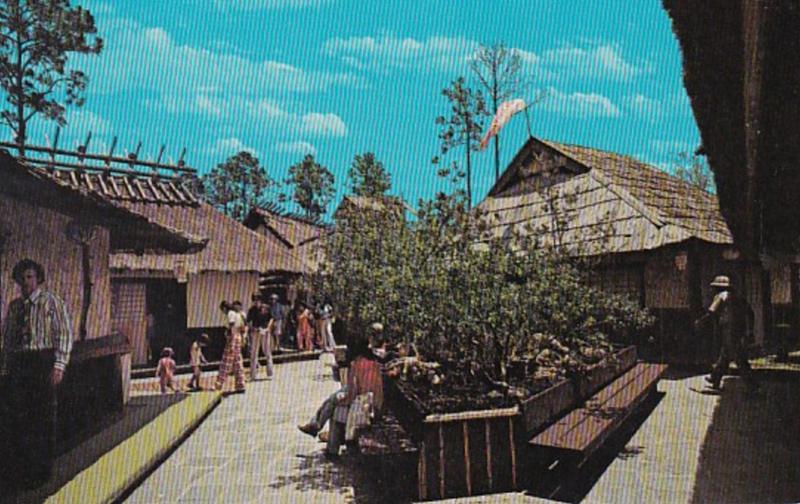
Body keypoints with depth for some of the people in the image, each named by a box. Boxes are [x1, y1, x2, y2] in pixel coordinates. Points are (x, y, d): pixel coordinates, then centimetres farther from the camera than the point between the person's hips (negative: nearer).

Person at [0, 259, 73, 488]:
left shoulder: (52, 302, -1)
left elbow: (65, 334, -6)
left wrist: (59, 366, -14)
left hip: (43, 361, -5)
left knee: (44, 416, 2)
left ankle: (41, 469, 13)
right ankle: (18, 467, 21)